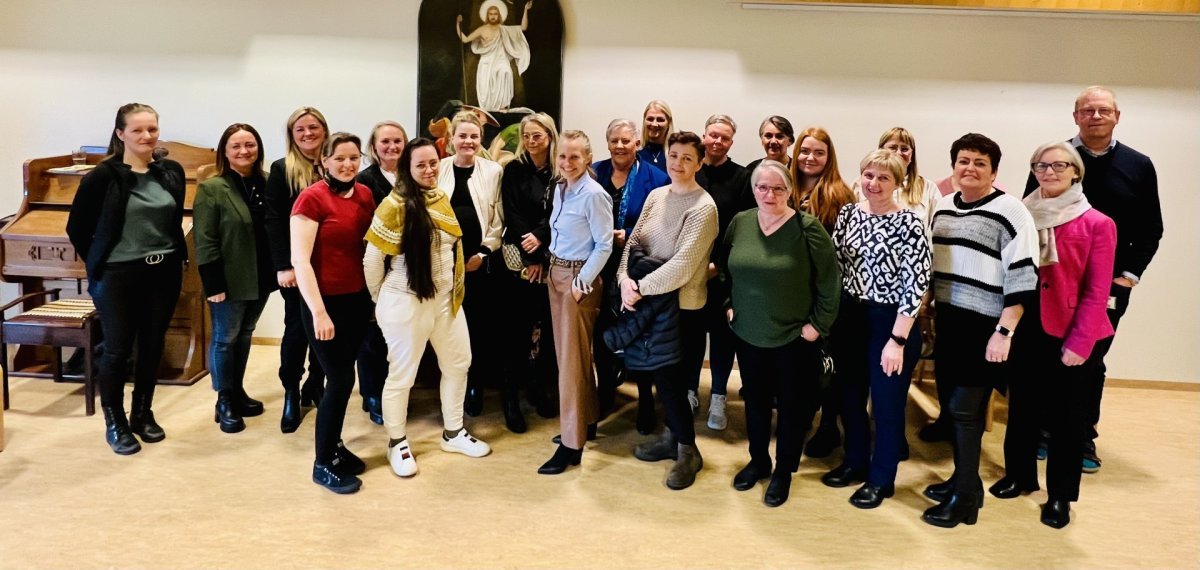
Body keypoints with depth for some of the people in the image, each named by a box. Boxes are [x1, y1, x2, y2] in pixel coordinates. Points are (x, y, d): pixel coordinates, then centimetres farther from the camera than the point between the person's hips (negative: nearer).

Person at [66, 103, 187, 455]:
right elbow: (76, 228, -3)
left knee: (152, 347, 12)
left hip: (164, 273, 4)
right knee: (118, 349, 3)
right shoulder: (103, 176, -10)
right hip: (118, 276, -4)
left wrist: (174, 257, 9)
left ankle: (142, 414, 28)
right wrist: (98, 264, 1)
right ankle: (114, 423, 17)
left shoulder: (172, 172, 4)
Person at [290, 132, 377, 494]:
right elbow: (300, 260, -16)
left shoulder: (365, 195, 5)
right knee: (341, 380, -3)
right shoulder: (311, 198, -13)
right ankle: (323, 463, 13)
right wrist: (318, 311, -20)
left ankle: (334, 445, 31)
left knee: (343, 377, 14)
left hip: (358, 299, 6)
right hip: (325, 302, -6)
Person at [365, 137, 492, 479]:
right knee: (402, 374, 5)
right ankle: (397, 443, 24)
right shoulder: (394, 205, -15)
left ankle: (453, 433, 33)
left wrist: (454, 291, 13)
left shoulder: (442, 199, 6)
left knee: (458, 363, 16)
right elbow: (372, 259, -11)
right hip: (405, 302, -7)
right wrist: (379, 299, 0)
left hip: (446, 299, 7)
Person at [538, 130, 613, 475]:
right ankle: (586, 419, 30)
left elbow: (604, 245, -16)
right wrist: (551, 268, 8)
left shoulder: (594, 195, -16)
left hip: (578, 278, -8)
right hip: (555, 272, 8)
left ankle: (572, 443, 3)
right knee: (565, 352, 15)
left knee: (571, 359, -4)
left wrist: (581, 283, -17)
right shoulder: (559, 190, 8)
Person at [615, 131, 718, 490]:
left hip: (682, 306, -6)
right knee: (660, 375, 13)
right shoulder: (656, 196, 7)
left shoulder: (703, 207, -14)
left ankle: (688, 450, 16)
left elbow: (683, 264, -22)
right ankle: (673, 436, 31)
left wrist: (641, 287, -19)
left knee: (670, 378, -1)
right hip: (650, 301, 6)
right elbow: (634, 241, 5)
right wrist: (626, 279, -12)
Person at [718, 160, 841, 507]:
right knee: (755, 400, 17)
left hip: (794, 337, -4)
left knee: (791, 405, 10)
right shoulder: (739, 223, 0)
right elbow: (725, 270, 14)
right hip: (747, 333, 4)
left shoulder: (808, 228, -14)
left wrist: (818, 324, -10)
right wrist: (729, 305, 7)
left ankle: (784, 471, 26)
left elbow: (830, 282, -10)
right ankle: (758, 461, 36)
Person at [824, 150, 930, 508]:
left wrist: (897, 340, -18)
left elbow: (915, 285, -16)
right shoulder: (848, 213, 2)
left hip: (890, 321, -5)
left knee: (887, 403, 8)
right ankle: (855, 461, 38)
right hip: (849, 317, 6)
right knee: (850, 395, 17)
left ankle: (881, 478, 25)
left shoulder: (908, 223, -15)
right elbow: (834, 265, 8)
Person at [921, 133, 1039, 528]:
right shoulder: (943, 207, 10)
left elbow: (1022, 276, -16)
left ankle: (965, 497, 8)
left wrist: (1005, 331, -19)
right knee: (955, 405, 13)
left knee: (965, 409, -4)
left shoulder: (1010, 211, -12)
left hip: (985, 326, -7)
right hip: (948, 321, 7)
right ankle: (963, 478, 29)